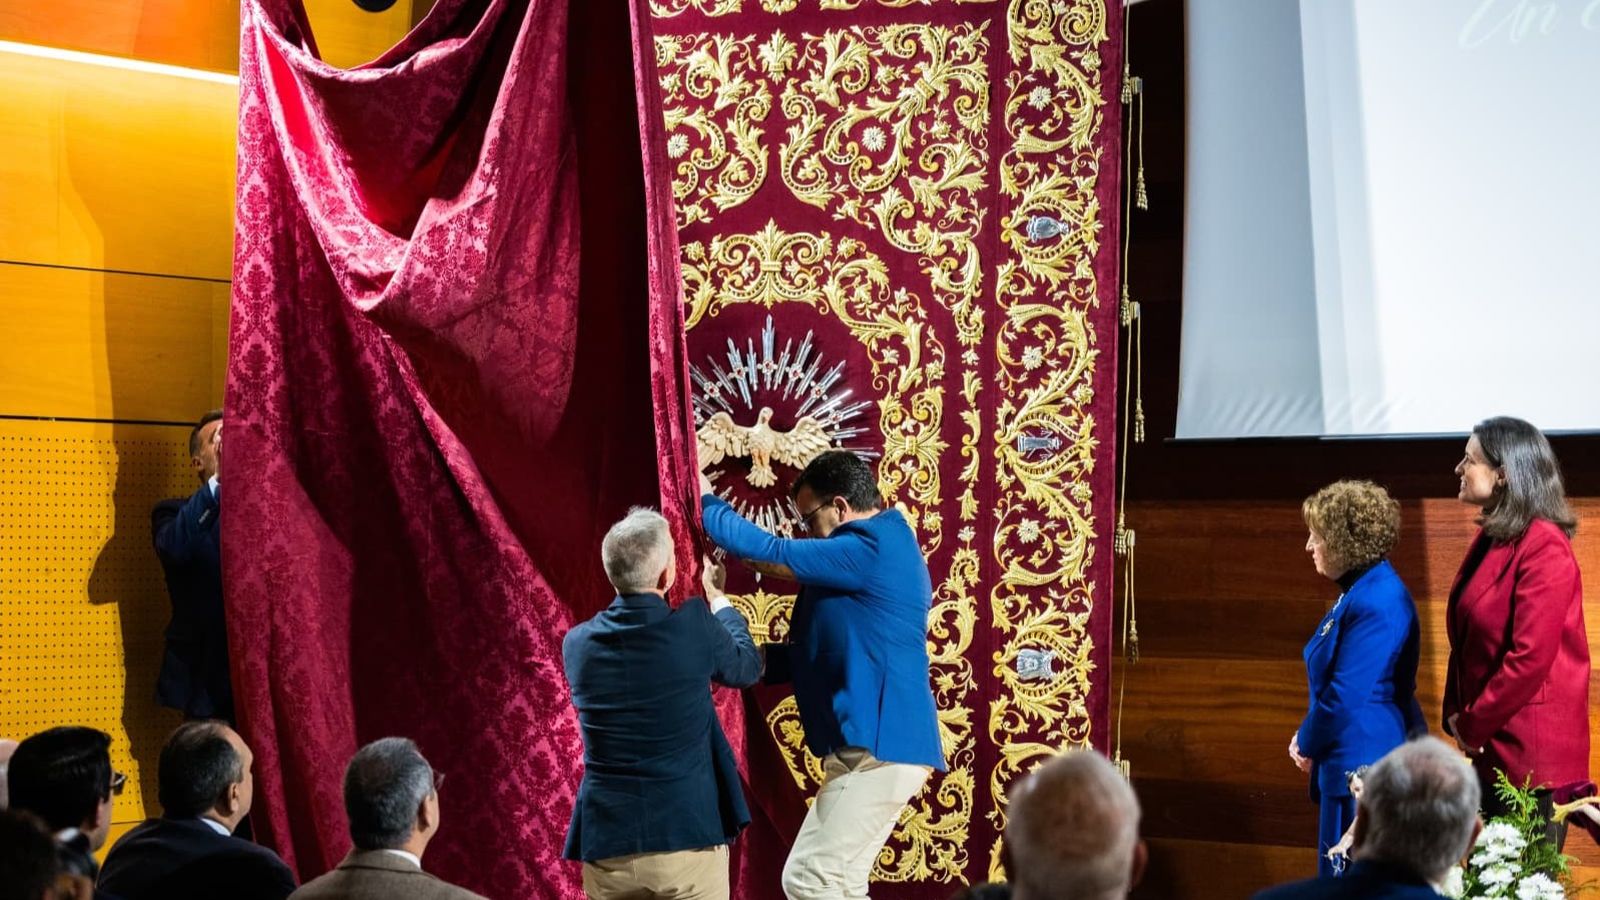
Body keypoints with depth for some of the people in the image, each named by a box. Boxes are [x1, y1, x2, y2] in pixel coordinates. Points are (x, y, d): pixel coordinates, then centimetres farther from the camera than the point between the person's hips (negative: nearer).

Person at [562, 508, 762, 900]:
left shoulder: (577, 643, 0)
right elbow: (747, 668, 11)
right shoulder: (693, 625, -10)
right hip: (686, 837, -3)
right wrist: (717, 596, 27)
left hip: (606, 845, 3)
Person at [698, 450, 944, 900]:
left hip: (878, 745, -11)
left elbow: (769, 554, -13)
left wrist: (706, 502, 1)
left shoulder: (873, 548, -14)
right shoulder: (878, 551, 20)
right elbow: (817, 653, 25)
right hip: (873, 743, 11)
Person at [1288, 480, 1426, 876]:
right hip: (1351, 766, 11)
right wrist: (1309, 740, 8)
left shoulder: (1377, 602, -20)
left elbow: (1346, 698, -22)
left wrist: (1306, 744, -6)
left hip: (1366, 769, -11)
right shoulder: (1360, 591, 13)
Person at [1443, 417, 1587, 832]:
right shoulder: (1491, 540, 12)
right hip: (1492, 745, 9)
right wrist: (1457, 714, 3)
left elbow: (1530, 658, -21)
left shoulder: (1544, 546, -16)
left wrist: (1472, 725, -13)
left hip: (1531, 749, -9)